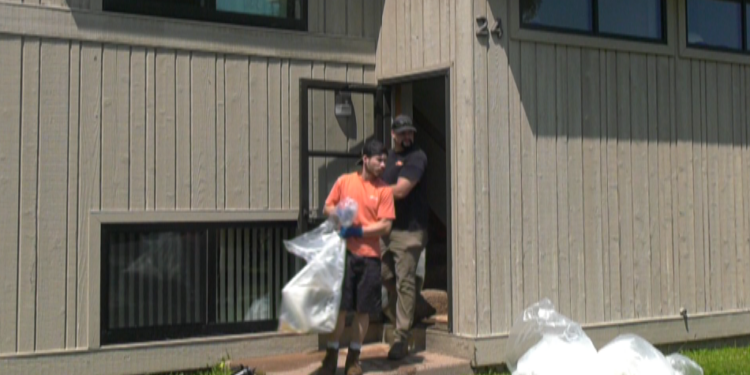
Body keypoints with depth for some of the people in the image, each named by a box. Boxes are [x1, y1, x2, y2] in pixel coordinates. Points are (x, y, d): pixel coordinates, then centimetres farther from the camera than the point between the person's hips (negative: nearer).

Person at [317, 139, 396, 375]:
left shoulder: (384, 190, 2)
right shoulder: (344, 181, 5)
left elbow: (385, 225, -4)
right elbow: (328, 207, 13)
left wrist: (357, 231, -13)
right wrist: (338, 216, -9)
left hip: (369, 255, 1)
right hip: (344, 252, 0)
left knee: (364, 309, 5)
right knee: (339, 305, 1)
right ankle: (331, 355, 14)